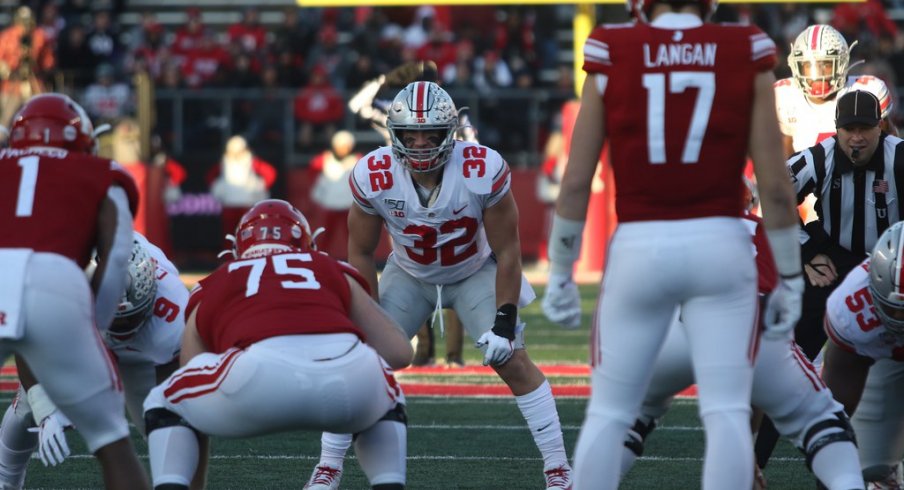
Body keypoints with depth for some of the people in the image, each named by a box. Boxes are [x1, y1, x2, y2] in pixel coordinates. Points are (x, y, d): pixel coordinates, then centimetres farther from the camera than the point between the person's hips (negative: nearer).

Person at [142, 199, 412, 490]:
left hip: (262, 376, -1)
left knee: (164, 406, 29)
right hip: (351, 369, 1)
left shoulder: (211, 290, 34)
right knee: (386, 400, 40)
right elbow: (399, 352, 36)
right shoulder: (335, 272, 35)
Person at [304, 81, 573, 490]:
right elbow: (360, 253, -11)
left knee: (514, 362, -13)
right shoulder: (373, 177, -28)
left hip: (475, 274, -1)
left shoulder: (483, 172, -32)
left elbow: (507, 252, -20)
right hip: (409, 277, 1)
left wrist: (504, 321, -22)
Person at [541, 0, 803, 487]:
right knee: (727, 412, 0)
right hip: (720, 246, 0)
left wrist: (560, 272, 10)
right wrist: (789, 278, 8)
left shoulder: (611, 56, -1)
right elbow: (775, 186, -1)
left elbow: (576, 181, 0)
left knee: (608, 414, 9)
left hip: (638, 250, 0)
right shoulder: (746, 56, -1)